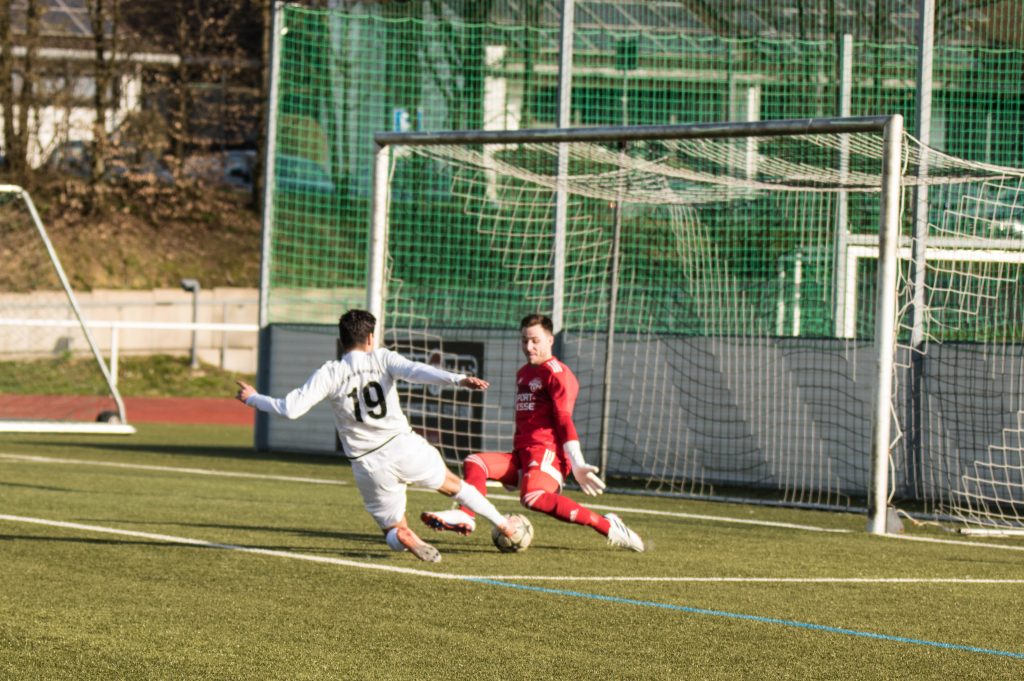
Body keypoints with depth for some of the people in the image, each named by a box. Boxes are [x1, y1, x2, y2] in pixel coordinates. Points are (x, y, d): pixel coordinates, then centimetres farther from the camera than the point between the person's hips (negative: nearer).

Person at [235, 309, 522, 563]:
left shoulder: (328, 375, 0)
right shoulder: (381, 358, 1)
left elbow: (291, 408, -6)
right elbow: (415, 371, -17)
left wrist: (252, 398, 9)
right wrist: (459, 379, -27)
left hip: (369, 466, 0)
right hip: (405, 447, 0)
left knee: (394, 530, 15)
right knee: (452, 485, 27)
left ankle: (405, 539, -20)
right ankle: (504, 525, 33)